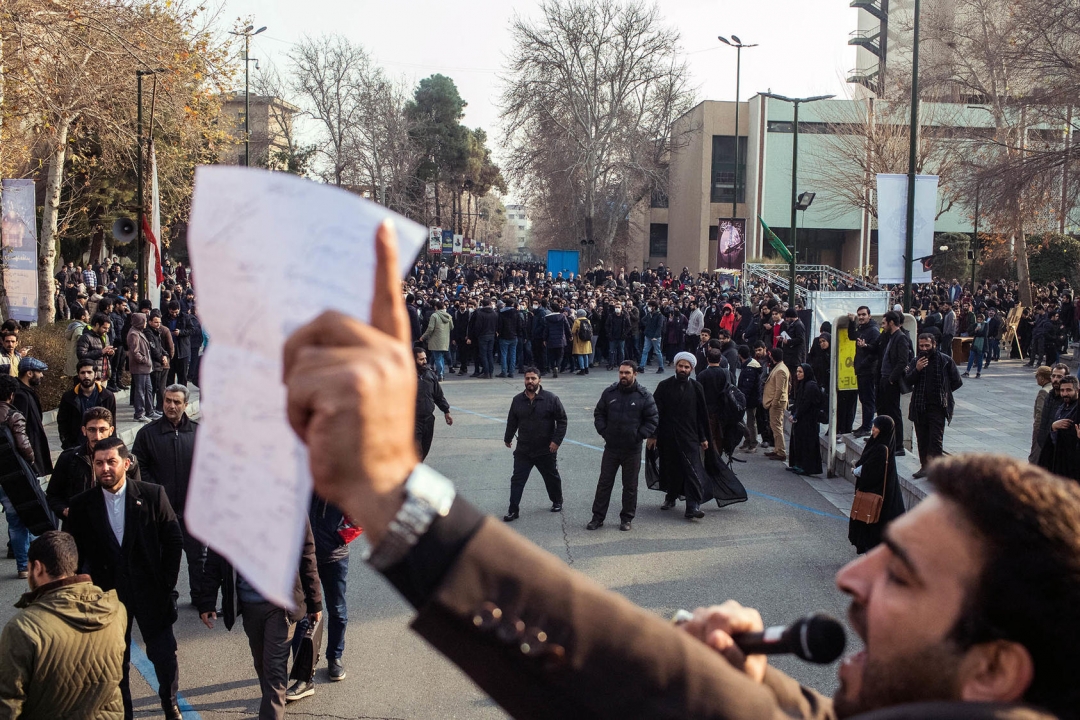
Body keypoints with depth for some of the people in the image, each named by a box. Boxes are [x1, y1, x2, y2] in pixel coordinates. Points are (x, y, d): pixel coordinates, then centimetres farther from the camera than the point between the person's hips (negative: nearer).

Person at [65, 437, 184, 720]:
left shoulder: (152, 495, -7)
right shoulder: (81, 505, -4)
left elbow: (174, 541, -1)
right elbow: (74, 555, 3)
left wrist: (167, 582, -4)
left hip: (151, 592, -1)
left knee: (164, 654, 6)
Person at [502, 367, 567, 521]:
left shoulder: (551, 399, -10)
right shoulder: (517, 400, 1)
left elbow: (562, 420, -6)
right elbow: (512, 421, 14)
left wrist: (556, 440, -13)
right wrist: (508, 438, 23)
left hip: (546, 451, -2)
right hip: (523, 451, 2)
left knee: (552, 478, 16)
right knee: (517, 480, -3)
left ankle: (557, 502, 38)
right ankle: (513, 510, 2)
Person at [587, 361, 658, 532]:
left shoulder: (644, 396, -5)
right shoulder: (609, 393, 2)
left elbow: (652, 420, -2)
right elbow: (599, 414, 11)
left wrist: (639, 436, -10)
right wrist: (603, 431, -2)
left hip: (632, 449, -2)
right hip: (611, 447, 2)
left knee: (630, 486, 8)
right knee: (604, 482, 6)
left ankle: (626, 518, 20)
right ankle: (598, 517, 13)